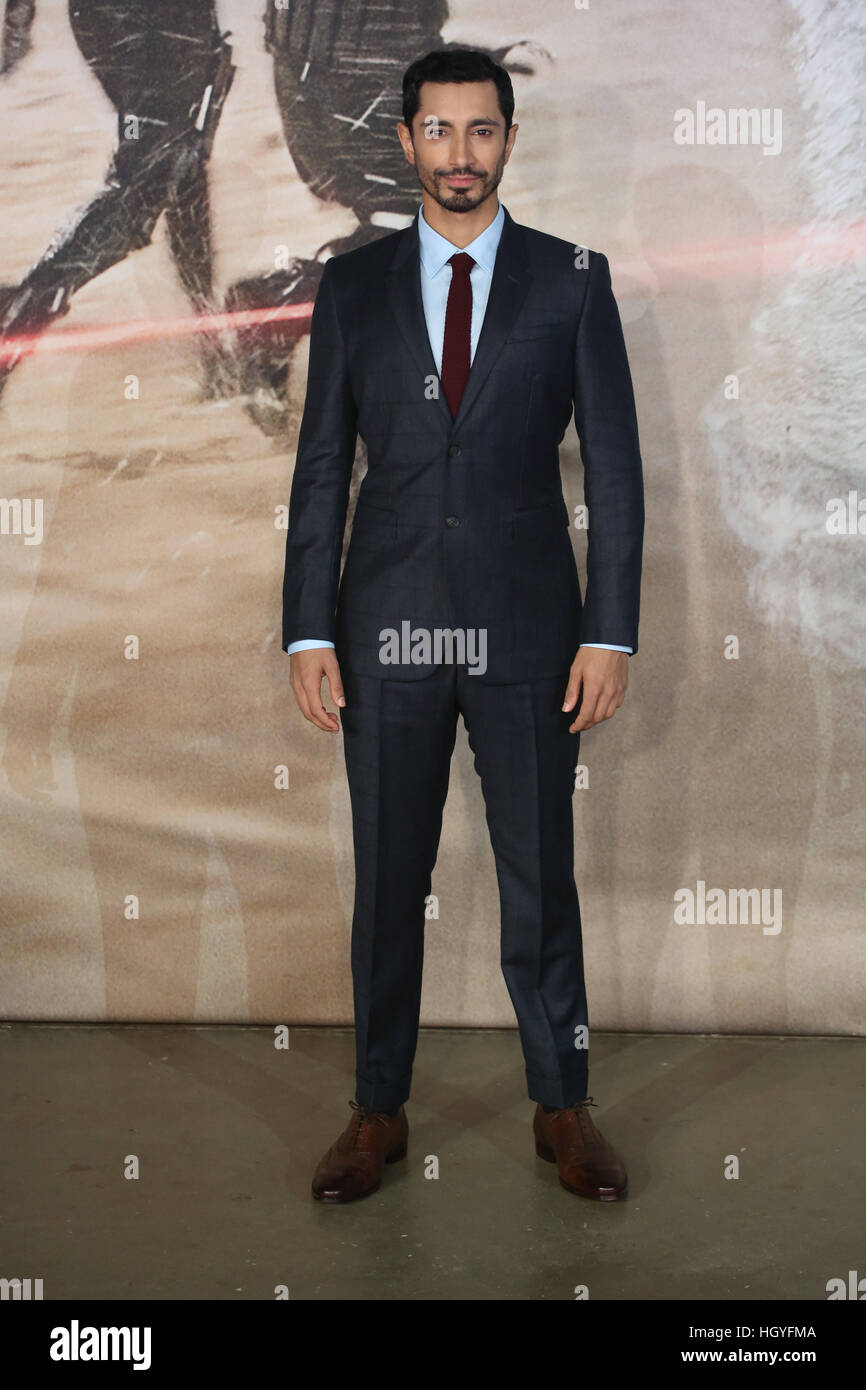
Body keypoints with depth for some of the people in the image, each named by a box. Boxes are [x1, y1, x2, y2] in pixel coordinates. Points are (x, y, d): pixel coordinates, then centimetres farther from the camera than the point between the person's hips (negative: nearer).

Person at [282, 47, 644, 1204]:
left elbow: (614, 462, 1)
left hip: (526, 629, -1)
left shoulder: (574, 280, 4)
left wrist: (611, 632, -6)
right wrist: (307, 632, -1)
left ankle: (563, 1107, 25)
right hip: (388, 628, 1)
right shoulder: (353, 284, 7)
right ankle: (378, 1112, 24)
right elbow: (322, 466, 6)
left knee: (541, 876, 8)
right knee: (386, 879, 9)